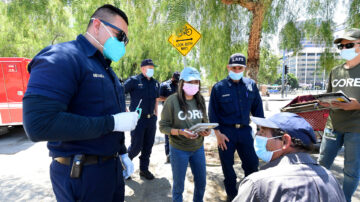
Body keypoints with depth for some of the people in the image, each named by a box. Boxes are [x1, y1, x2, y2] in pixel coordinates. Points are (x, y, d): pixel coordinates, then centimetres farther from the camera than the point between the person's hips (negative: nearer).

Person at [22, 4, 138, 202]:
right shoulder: (61, 58, -17)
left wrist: (122, 153, 15)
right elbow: (39, 124, -29)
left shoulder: (106, 68, 12)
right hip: (80, 173, -8)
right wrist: (112, 123, -25)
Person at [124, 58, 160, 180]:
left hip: (151, 119, 6)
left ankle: (144, 169, 28)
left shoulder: (155, 83, 11)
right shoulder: (134, 80, -7)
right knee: (136, 146, -1)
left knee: (148, 146, 12)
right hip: (137, 119, -5)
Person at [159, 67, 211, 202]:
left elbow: (205, 121, 10)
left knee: (201, 183, 20)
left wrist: (206, 131, -12)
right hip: (179, 150, -4)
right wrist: (180, 132, -26)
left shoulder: (200, 100, 1)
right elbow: (163, 126, -12)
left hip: (198, 148, 5)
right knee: (178, 185, 13)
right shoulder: (172, 100, -14)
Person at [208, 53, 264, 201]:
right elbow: (212, 113, -2)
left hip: (245, 130, 2)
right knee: (227, 165, 11)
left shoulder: (251, 85, 4)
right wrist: (218, 133, -7)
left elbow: (257, 108, 11)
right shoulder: (219, 87, -4)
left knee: (252, 164, 9)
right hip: (226, 131, -2)